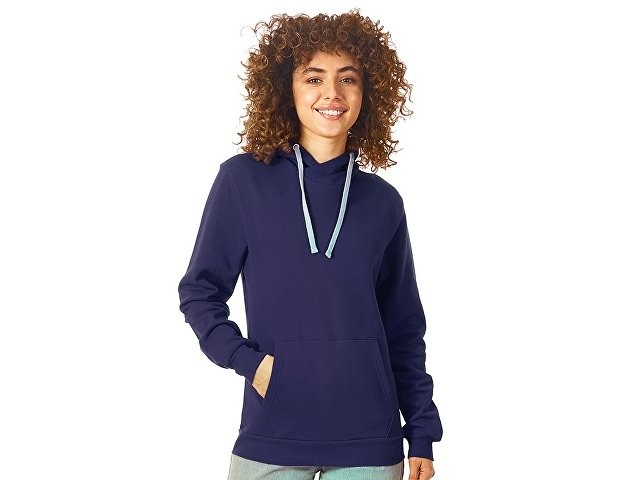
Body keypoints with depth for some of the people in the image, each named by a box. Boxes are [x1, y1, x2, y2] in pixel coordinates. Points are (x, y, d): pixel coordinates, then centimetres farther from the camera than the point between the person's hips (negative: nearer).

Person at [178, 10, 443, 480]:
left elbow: (405, 331, 10)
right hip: (271, 438, -2)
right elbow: (200, 291, 3)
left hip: (369, 442, 2)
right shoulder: (244, 179, -1)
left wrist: (422, 435, 6)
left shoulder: (383, 202, 6)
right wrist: (247, 359, -11)